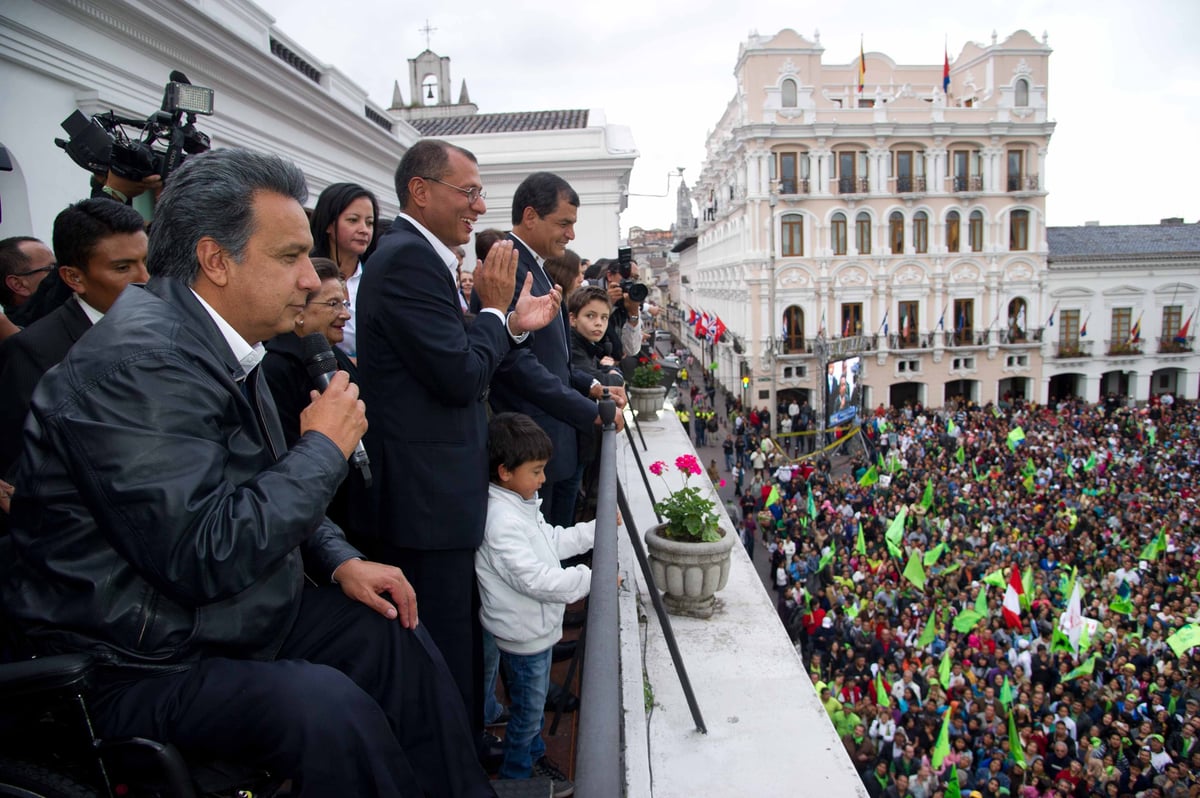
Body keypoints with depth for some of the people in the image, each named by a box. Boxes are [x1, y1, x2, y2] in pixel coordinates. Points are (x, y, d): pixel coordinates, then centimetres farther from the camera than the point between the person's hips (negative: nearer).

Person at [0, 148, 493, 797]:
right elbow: (206, 557, -31)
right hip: (139, 663, -9)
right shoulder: (140, 361, -26)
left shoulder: (221, 342, 4)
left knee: (395, 633, 2)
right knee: (332, 711, -27)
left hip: (236, 609, 9)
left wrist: (339, 560, 0)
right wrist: (324, 447, -20)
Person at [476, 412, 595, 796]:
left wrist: (597, 529, 9)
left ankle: (534, 757, 46)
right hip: (524, 633, -9)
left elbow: (551, 541, 15)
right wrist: (592, 579, -27)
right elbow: (534, 579, -32)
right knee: (527, 710, 11)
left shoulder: (521, 505, 3)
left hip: (539, 626, 9)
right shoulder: (502, 522, -30)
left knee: (536, 701, 26)